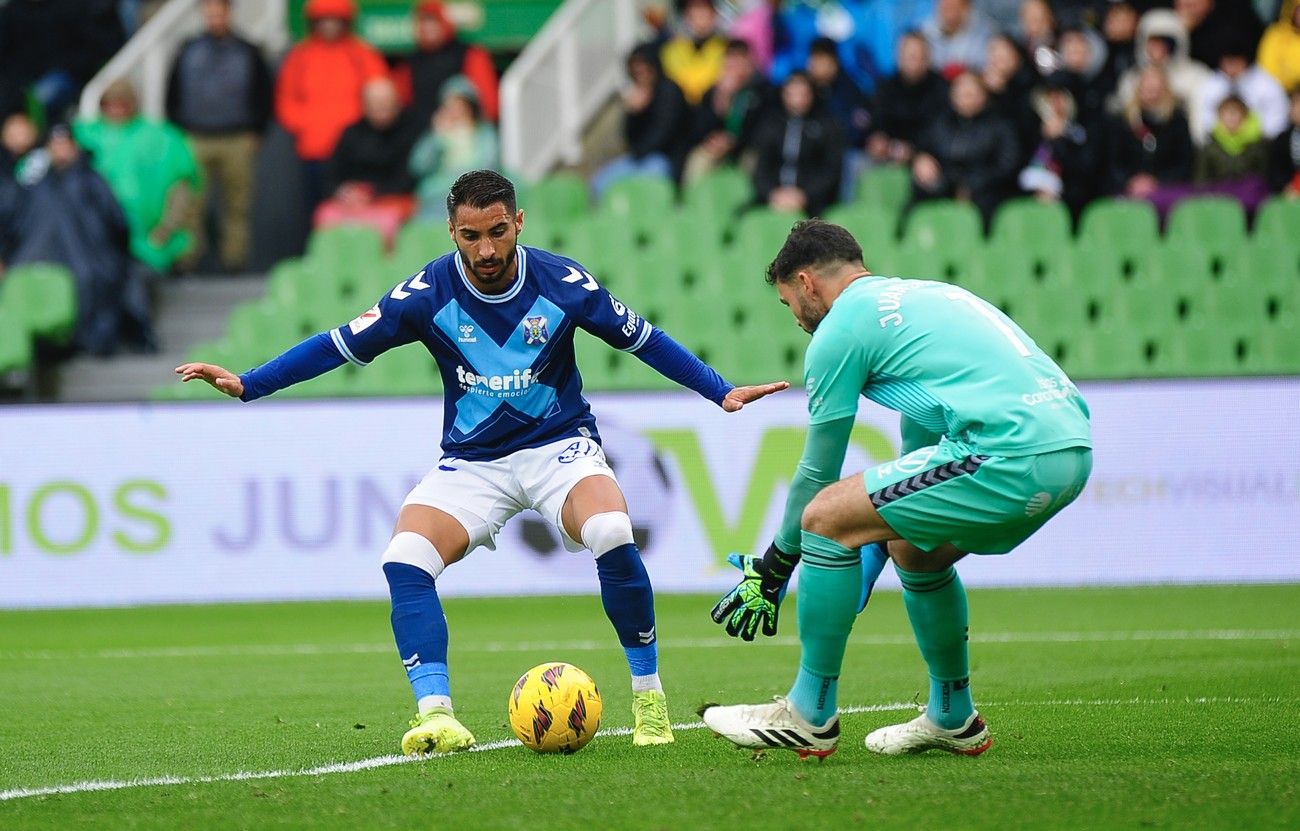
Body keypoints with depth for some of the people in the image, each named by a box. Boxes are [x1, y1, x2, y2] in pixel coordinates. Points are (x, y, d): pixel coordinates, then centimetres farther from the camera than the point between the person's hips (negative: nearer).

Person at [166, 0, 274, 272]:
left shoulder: (248, 53, 9)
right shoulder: (188, 51, 12)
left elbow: (264, 94, 11)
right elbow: (173, 94, 16)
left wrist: (255, 132, 3)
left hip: (237, 140, -1)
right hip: (194, 139, 1)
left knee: (237, 205, -1)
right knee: (190, 204, -8)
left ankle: (234, 255, 4)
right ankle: (189, 254, -7)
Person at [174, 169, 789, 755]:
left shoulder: (562, 283, -11)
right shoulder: (428, 293, -11)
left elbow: (642, 339, 3)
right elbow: (341, 345, -4)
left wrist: (721, 392, 2)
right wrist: (247, 385, -11)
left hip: (559, 446, -1)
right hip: (470, 462, 1)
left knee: (612, 535, -31)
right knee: (404, 561, -24)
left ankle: (649, 697, -13)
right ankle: (435, 715, -25)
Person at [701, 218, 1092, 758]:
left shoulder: (841, 327, 4)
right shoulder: (921, 296, 30)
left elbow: (817, 472, 9)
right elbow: (919, 445, 38)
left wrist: (773, 568, 22)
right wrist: (868, 556, 43)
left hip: (1012, 458, -9)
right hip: (1073, 448, 9)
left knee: (825, 518, -2)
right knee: (912, 548, 28)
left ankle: (810, 718, 4)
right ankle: (954, 720, 37)